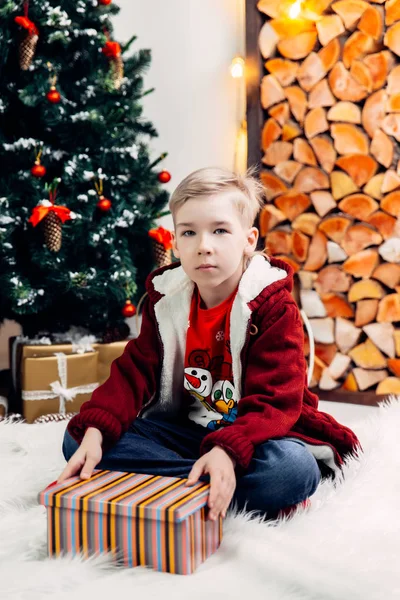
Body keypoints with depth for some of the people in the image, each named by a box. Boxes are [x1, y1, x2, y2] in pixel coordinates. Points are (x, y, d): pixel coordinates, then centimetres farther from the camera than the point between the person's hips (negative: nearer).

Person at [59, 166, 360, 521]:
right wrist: (94, 431, -23)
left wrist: (227, 451, -41)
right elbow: (134, 373, -4)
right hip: (182, 428, 5)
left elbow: (275, 398, -22)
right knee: (77, 439, -14)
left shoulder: (274, 306, -14)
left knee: (293, 468, -38)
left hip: (255, 432, -5)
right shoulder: (164, 300, 1)